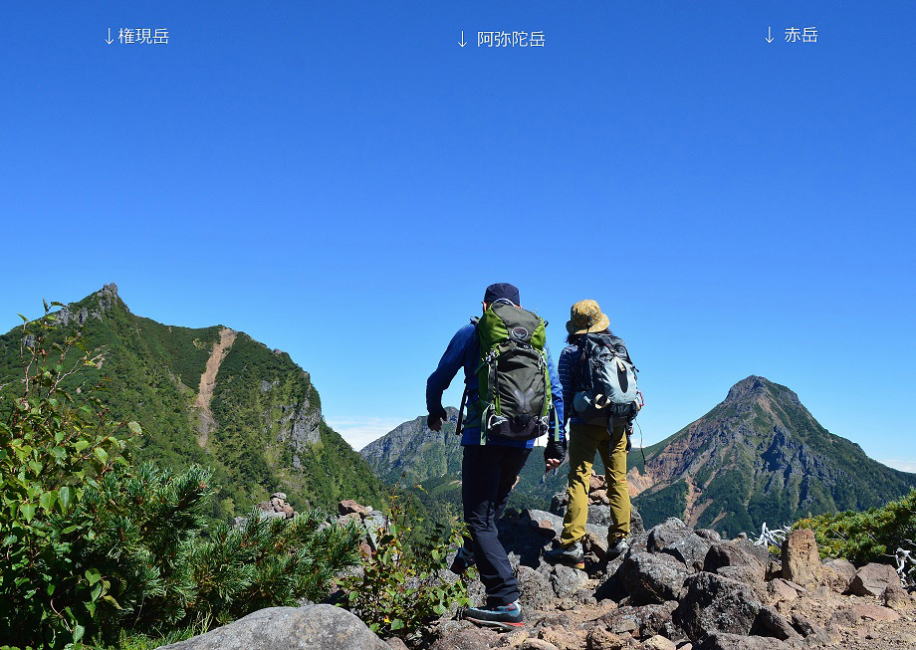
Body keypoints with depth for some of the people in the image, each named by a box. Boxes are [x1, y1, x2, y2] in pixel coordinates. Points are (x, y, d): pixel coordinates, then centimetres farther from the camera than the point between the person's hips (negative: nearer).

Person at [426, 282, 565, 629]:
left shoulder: (471, 333, 5)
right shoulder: (538, 336, 14)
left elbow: (438, 379, 10)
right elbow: (556, 392, 11)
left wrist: (435, 412, 30)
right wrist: (557, 441, 16)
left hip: (484, 435, -5)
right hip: (523, 439, 5)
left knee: (480, 519, -3)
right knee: (493, 507, 25)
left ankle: (507, 603, -11)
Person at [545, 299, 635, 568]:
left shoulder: (571, 352, 0)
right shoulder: (620, 346, 11)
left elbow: (564, 393, -4)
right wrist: (626, 420, 16)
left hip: (585, 423, -3)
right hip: (617, 424, 4)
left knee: (579, 480, -6)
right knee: (618, 480, 10)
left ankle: (572, 544, -12)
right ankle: (620, 539, 10)